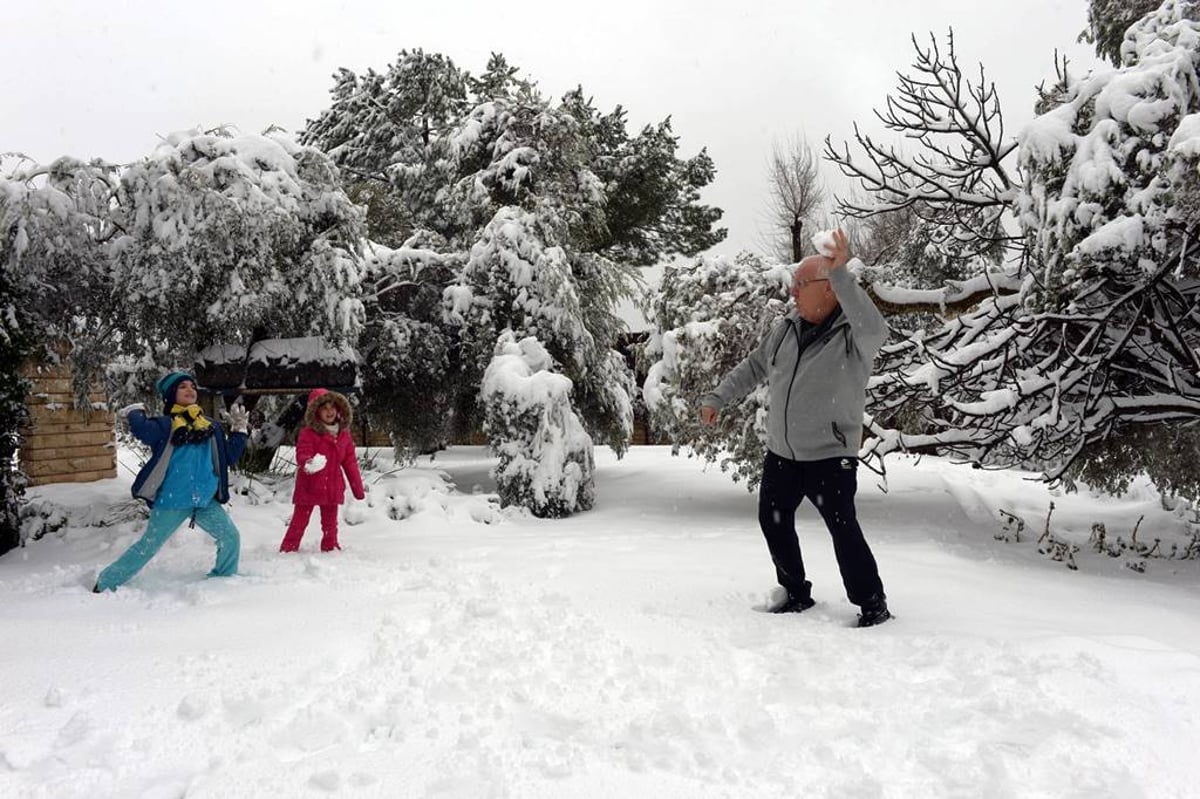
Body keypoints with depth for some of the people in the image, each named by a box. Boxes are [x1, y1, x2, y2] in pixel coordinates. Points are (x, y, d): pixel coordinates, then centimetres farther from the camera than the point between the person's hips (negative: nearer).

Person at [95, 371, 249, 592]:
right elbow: (143, 431, -25)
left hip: (206, 501, 5)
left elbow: (228, 457, 16)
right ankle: (106, 584, 19)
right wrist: (135, 413, -9)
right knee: (147, 547, 2)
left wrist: (239, 430, 11)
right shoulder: (165, 425, -3)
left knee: (231, 539, 3)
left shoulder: (210, 427, 12)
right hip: (172, 501, -5)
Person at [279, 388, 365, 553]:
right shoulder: (308, 433, -12)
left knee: (330, 523, 18)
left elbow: (350, 461, 8)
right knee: (299, 522, 5)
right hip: (309, 487, -5)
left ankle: (330, 549, 32)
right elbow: (302, 454, -20)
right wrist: (308, 463, -45)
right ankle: (287, 550, 13)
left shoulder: (343, 433, 4)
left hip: (332, 488, 5)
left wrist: (358, 487, 10)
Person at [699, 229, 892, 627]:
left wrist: (841, 275, -44)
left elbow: (875, 329, -41)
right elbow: (753, 367, 15)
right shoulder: (787, 328, 4)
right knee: (773, 521, 14)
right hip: (781, 452, 7)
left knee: (843, 530, -11)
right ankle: (797, 593, 31)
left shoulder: (853, 335, -15)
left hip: (830, 456, -7)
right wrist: (716, 398, 12)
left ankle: (873, 604, 8)